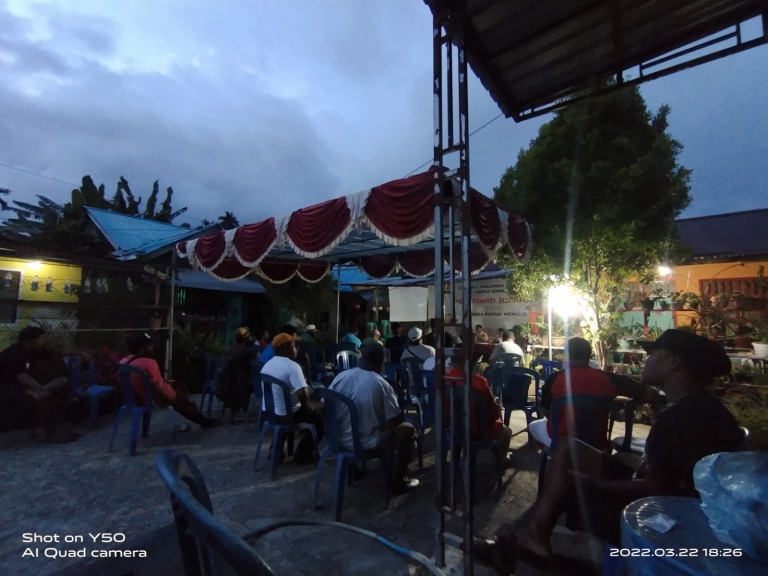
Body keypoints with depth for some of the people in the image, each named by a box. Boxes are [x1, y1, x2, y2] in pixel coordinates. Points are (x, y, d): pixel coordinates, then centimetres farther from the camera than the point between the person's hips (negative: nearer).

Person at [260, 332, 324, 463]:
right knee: (320, 418, 10)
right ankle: (303, 454, 17)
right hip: (284, 414, -8)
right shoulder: (292, 366, -21)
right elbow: (303, 394, -29)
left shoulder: (267, 364, 5)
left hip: (267, 411, 8)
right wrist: (308, 408, -9)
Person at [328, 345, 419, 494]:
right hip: (365, 442, -6)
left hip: (339, 437, 6)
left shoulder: (341, 376, -7)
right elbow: (397, 420, -11)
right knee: (409, 430, 13)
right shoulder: (380, 384, -19)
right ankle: (399, 482, 22)